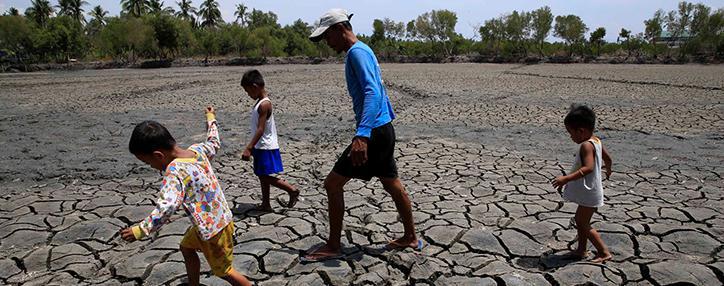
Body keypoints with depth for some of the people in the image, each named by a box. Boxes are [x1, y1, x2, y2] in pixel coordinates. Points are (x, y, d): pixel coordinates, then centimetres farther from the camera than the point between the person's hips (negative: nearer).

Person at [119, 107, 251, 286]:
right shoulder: (197, 149, -6)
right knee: (187, 248, 29)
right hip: (221, 218, 9)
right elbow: (214, 144, 17)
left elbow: (166, 207, -41)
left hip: (213, 228, -9)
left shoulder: (175, 170, -28)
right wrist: (211, 119, 31)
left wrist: (140, 230, -32)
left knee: (223, 271, 11)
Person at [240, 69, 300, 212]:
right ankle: (266, 204, 22)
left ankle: (292, 190, 5)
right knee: (262, 176, 13)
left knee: (265, 177, -5)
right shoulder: (260, 102, 11)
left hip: (266, 148, -10)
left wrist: (248, 148, -26)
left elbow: (261, 129, -24)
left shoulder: (264, 104, -19)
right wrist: (252, 146, 22)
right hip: (261, 147, 10)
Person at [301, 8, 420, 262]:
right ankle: (411, 238, 31)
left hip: (374, 132, -10)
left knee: (333, 183, -3)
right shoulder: (363, 51, 18)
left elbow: (372, 93, -27)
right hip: (384, 130, 10)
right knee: (392, 184, 17)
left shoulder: (357, 52, -13)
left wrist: (362, 135, -36)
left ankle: (333, 247, 9)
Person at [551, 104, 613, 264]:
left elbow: (588, 167, -37)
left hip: (589, 194, -10)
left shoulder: (586, 145, -25)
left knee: (583, 224, 2)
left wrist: (567, 178, -42)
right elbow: (607, 158, 20)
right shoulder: (596, 141, 5)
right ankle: (581, 251, 30)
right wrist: (608, 169, 42)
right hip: (588, 192, 10)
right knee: (580, 220, 19)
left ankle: (604, 253, 12)